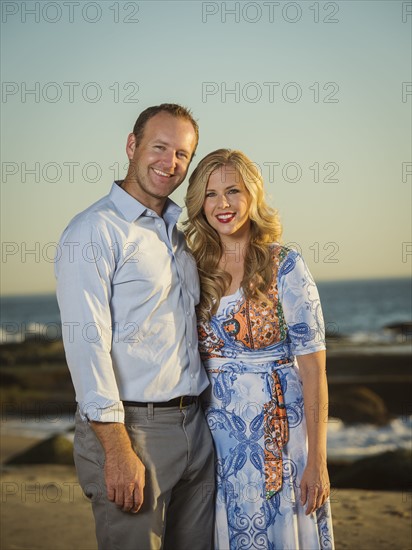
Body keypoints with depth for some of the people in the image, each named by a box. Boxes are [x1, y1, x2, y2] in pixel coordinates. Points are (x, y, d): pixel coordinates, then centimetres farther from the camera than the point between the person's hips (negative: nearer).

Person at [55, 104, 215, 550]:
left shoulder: (181, 231, 15)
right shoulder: (93, 231, -10)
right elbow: (87, 344, -18)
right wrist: (118, 450, -22)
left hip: (194, 427, 7)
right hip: (129, 429, -7)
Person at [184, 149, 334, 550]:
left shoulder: (285, 268, -9)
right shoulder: (195, 270, 4)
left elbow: (313, 368, -10)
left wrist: (317, 460, -13)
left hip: (277, 426, -4)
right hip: (215, 430, 4)